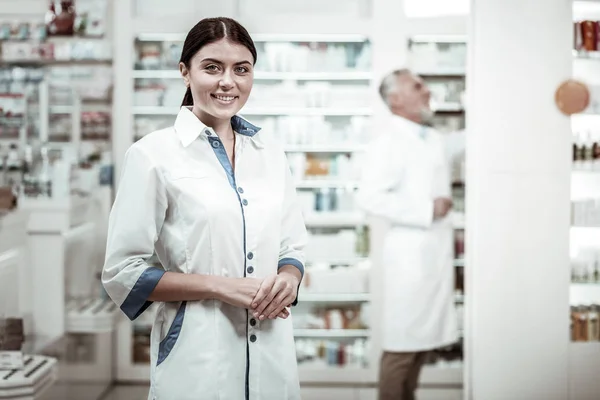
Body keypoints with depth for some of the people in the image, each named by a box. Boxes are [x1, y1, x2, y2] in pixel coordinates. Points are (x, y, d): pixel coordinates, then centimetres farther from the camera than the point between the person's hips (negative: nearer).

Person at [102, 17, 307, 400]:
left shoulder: (270, 150, 7)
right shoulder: (153, 153, -6)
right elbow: (123, 273, -7)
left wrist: (288, 279, -8)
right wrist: (220, 286, -16)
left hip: (273, 351, 4)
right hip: (198, 357, -4)